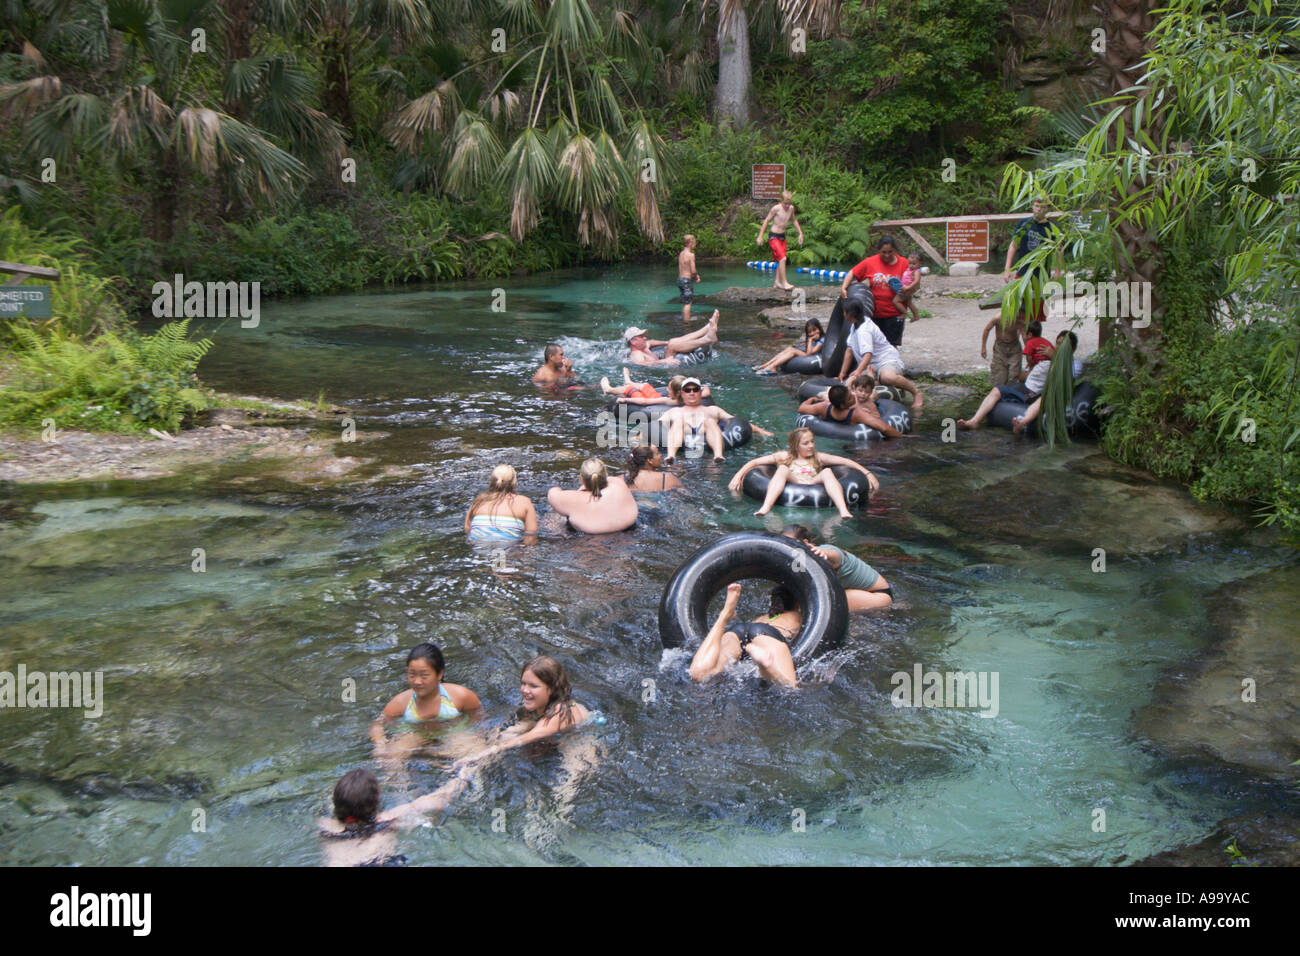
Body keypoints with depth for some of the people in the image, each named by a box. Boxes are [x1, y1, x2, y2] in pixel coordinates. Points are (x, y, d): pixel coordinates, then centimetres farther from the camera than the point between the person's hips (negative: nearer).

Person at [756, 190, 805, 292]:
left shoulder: (791, 208, 3)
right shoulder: (775, 209, -15)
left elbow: (794, 220, 21)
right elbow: (767, 221, -7)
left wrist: (800, 233, 20)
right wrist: (760, 236, -8)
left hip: (782, 236, 7)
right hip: (774, 237, -7)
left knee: (781, 260, 10)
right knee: (782, 258, -17)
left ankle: (777, 282, 19)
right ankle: (784, 283, -15)